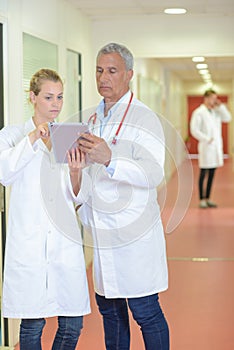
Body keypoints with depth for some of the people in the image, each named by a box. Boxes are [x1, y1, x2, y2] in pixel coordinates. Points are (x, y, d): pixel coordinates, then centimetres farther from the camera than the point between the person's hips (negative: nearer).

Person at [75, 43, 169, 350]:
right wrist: (78, 203, 18)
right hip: (100, 231, 7)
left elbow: (154, 174, -23)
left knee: (145, 311, -2)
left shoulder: (143, 118, -10)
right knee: (108, 307, 15)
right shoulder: (94, 118, 14)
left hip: (133, 231, -7)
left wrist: (109, 159, -35)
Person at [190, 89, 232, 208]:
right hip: (206, 147, -6)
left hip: (216, 147, 6)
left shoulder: (216, 111, 13)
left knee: (212, 174, 10)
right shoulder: (199, 112, -7)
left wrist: (220, 106, -1)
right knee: (203, 174, -1)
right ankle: (202, 200, 5)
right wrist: (206, 139, -15)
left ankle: (208, 199, 17)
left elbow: (227, 118, 6)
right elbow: (194, 130, -12)